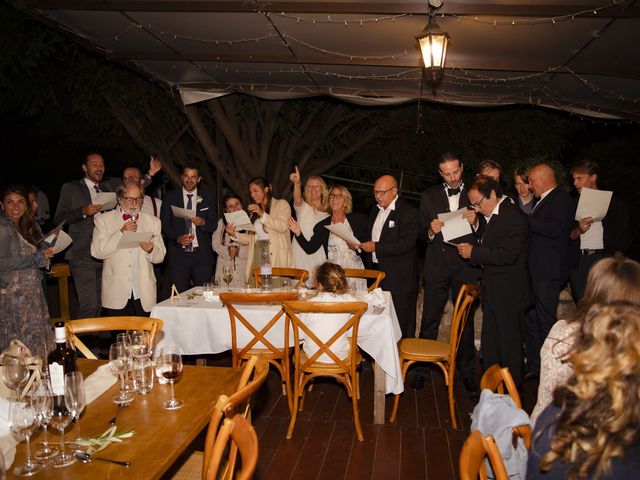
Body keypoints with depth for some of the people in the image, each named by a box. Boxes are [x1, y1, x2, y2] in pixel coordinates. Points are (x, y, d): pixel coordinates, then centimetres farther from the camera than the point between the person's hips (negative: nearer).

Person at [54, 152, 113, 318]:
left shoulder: (107, 187, 19)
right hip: (83, 255, -5)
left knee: (100, 304, 8)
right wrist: (83, 211, -16)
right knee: (89, 304, -13)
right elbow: (58, 219, 0)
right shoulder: (70, 188, 5)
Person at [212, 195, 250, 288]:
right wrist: (227, 250, -8)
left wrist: (238, 250, -14)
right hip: (225, 266, 2)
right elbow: (215, 244, 8)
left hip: (243, 267, -2)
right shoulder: (221, 223, 13)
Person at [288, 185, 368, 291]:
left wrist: (358, 246, -10)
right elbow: (310, 248, 2)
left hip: (355, 271, -1)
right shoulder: (322, 226, 8)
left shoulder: (358, 219, 6)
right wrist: (298, 234, -12)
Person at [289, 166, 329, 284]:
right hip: (302, 256, -4)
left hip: (320, 257, 4)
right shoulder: (303, 208, 3)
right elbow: (297, 200, -21)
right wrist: (297, 184, -40)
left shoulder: (327, 213, 16)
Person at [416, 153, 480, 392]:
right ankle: (422, 368, 15)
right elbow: (421, 233, 8)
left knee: (466, 321, 8)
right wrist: (430, 231, -14)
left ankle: (467, 372, 21)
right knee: (429, 321, 2)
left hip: (465, 266, 0)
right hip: (437, 266, 0)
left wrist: (475, 222, -15)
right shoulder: (429, 196, 9)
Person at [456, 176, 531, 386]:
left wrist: (473, 252, -20)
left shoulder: (514, 218, -20)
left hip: (509, 295, -9)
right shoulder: (489, 215, 9)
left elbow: (507, 255, -26)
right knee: (489, 347, 17)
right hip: (492, 292, 9)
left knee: (509, 347, 5)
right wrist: (476, 225, 3)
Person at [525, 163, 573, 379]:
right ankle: (534, 366, 23)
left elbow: (555, 228, -24)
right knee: (531, 321, 13)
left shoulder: (561, 198, -9)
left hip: (548, 272, -9)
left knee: (546, 323, -4)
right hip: (535, 271, 9)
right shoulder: (542, 201, 20)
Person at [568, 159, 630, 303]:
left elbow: (624, 237, 4)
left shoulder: (614, 202, 5)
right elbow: (566, 236, 11)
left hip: (604, 259, -2)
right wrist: (578, 231, -10)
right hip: (578, 262, 2)